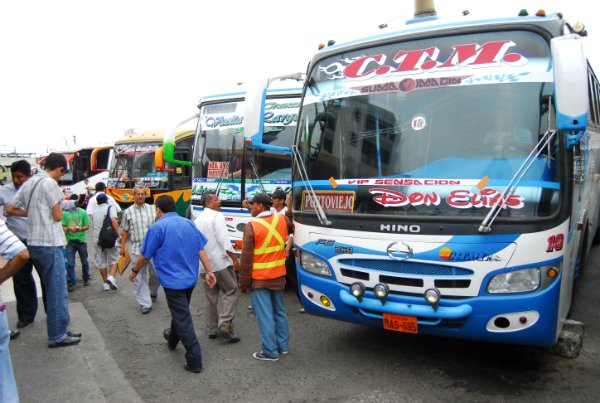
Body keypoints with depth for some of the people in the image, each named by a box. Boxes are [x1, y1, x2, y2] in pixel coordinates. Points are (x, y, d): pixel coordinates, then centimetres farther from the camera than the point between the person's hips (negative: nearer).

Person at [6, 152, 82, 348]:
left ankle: (62, 328, 25)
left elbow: (10, 209, 17)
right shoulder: (50, 183, -13)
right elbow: (57, 216, -11)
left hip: (34, 243, 9)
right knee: (57, 291, -1)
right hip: (49, 244, -9)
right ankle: (57, 336, 5)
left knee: (52, 289, 16)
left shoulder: (28, 184, 12)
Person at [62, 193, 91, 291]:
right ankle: (71, 283, 2)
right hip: (70, 240, 0)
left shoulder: (83, 212, 3)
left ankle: (86, 279, 28)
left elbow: (87, 226, 2)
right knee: (70, 263, -4)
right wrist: (69, 228, -18)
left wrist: (80, 229, -18)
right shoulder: (65, 213, 4)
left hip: (81, 240, 0)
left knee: (84, 262, 11)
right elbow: (63, 227, 2)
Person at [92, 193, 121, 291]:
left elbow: (93, 226, 22)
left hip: (97, 239, 5)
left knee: (101, 262, 12)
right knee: (114, 259, 6)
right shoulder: (110, 208, -1)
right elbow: (114, 221, -18)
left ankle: (105, 283, 17)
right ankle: (111, 277, -15)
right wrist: (117, 233, -12)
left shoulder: (95, 211, 17)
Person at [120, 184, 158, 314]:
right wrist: (122, 246, 7)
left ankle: (153, 292, 38)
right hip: (137, 248, 0)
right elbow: (125, 230, 10)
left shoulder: (153, 209, 5)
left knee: (156, 273, 8)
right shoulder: (128, 212, 6)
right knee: (139, 277, 1)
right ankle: (145, 304, 8)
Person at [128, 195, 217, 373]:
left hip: (172, 281, -6)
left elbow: (145, 255, -6)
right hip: (190, 279, 7)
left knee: (182, 319, -2)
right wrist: (209, 271, 3)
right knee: (180, 311, 26)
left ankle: (194, 361, -1)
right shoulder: (188, 223, 5)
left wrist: (134, 271, 10)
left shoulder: (158, 227, -11)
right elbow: (201, 250, 2)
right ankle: (173, 339, 50)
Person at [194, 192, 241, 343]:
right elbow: (223, 239, -17)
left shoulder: (198, 219, 16)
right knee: (231, 292, 0)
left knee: (210, 296, 13)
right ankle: (225, 325, -9)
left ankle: (212, 328, 17)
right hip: (220, 262, -8)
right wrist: (234, 258, -13)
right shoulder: (217, 216, -9)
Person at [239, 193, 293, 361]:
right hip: (278, 276, 6)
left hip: (259, 279, -6)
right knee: (279, 311, 19)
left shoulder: (252, 226, -16)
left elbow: (246, 257, -14)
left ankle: (270, 352, 7)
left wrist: (243, 282, -7)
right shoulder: (282, 220, -1)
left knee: (265, 316, 1)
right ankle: (283, 345, 29)